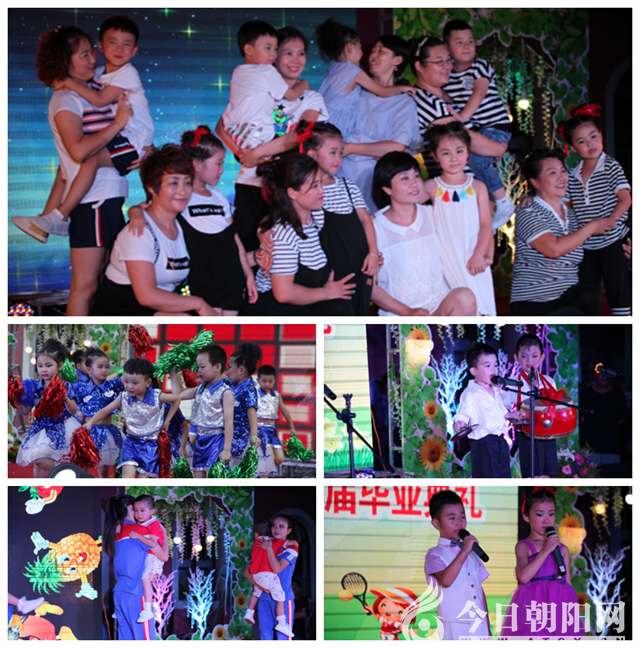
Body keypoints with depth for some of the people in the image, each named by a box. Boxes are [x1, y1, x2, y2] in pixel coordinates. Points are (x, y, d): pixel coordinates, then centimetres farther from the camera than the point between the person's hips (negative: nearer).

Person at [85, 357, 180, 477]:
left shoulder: (157, 397, -11)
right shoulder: (124, 398, -4)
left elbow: (177, 399, 5)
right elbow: (105, 411, 1)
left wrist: (167, 421, 4)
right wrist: (91, 422, -14)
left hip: (150, 444, -1)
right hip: (131, 442, 2)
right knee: (127, 477, -15)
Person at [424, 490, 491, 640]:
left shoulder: (471, 552, 18)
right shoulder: (435, 554, -3)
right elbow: (445, 581, -23)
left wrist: (487, 628, 17)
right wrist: (464, 551, -26)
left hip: (479, 627, 6)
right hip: (455, 627, -6)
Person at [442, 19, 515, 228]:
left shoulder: (480, 66, -7)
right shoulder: (447, 74, 9)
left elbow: (479, 93, -20)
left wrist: (462, 117, -34)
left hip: (496, 125, -7)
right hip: (473, 130, 7)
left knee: (476, 158, -27)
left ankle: (503, 203, -15)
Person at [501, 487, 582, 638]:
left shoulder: (562, 549, 15)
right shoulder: (523, 546, 2)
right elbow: (523, 577, -14)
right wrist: (545, 550, -13)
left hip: (559, 607, 4)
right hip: (532, 606, -3)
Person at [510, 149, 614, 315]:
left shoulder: (571, 216, 16)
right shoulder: (527, 215, -4)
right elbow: (554, 249, -20)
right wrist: (591, 227, -6)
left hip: (570, 299, 6)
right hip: (532, 304, -6)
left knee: (589, 296, -29)